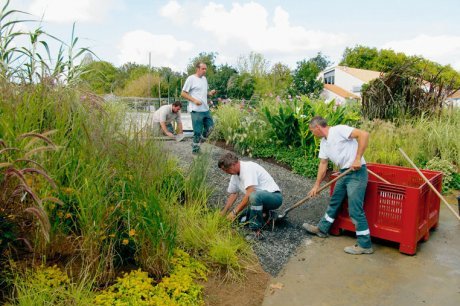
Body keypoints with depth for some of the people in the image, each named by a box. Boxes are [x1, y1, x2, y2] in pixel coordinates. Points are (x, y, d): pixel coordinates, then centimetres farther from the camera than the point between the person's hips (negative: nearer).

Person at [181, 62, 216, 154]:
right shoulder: (191, 78, -10)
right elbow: (183, 93, -9)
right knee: (198, 132, -1)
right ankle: (195, 150, 15)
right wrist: (194, 100, -19)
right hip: (196, 110, -7)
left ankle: (198, 142, 29)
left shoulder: (204, 78, 13)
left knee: (210, 127, 11)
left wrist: (210, 93, 2)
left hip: (206, 109, 8)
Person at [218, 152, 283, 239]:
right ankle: (265, 214, 19)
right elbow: (233, 194, 18)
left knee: (254, 196, -40)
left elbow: (250, 193, -30)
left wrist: (235, 212, -24)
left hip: (274, 196, -10)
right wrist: (223, 213, 14)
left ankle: (256, 232, -27)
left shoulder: (248, 168, -23)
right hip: (259, 199, 10)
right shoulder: (235, 174, 6)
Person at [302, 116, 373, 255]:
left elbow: (364, 134, -25)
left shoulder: (339, 130, -16)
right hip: (344, 173, 9)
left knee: (355, 210, -8)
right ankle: (322, 229, 37)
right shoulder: (324, 142, 12)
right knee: (334, 202, 20)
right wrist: (316, 185, 19)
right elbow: (323, 164, 18)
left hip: (357, 172, -9)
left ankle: (365, 245, 4)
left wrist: (357, 159, -25)